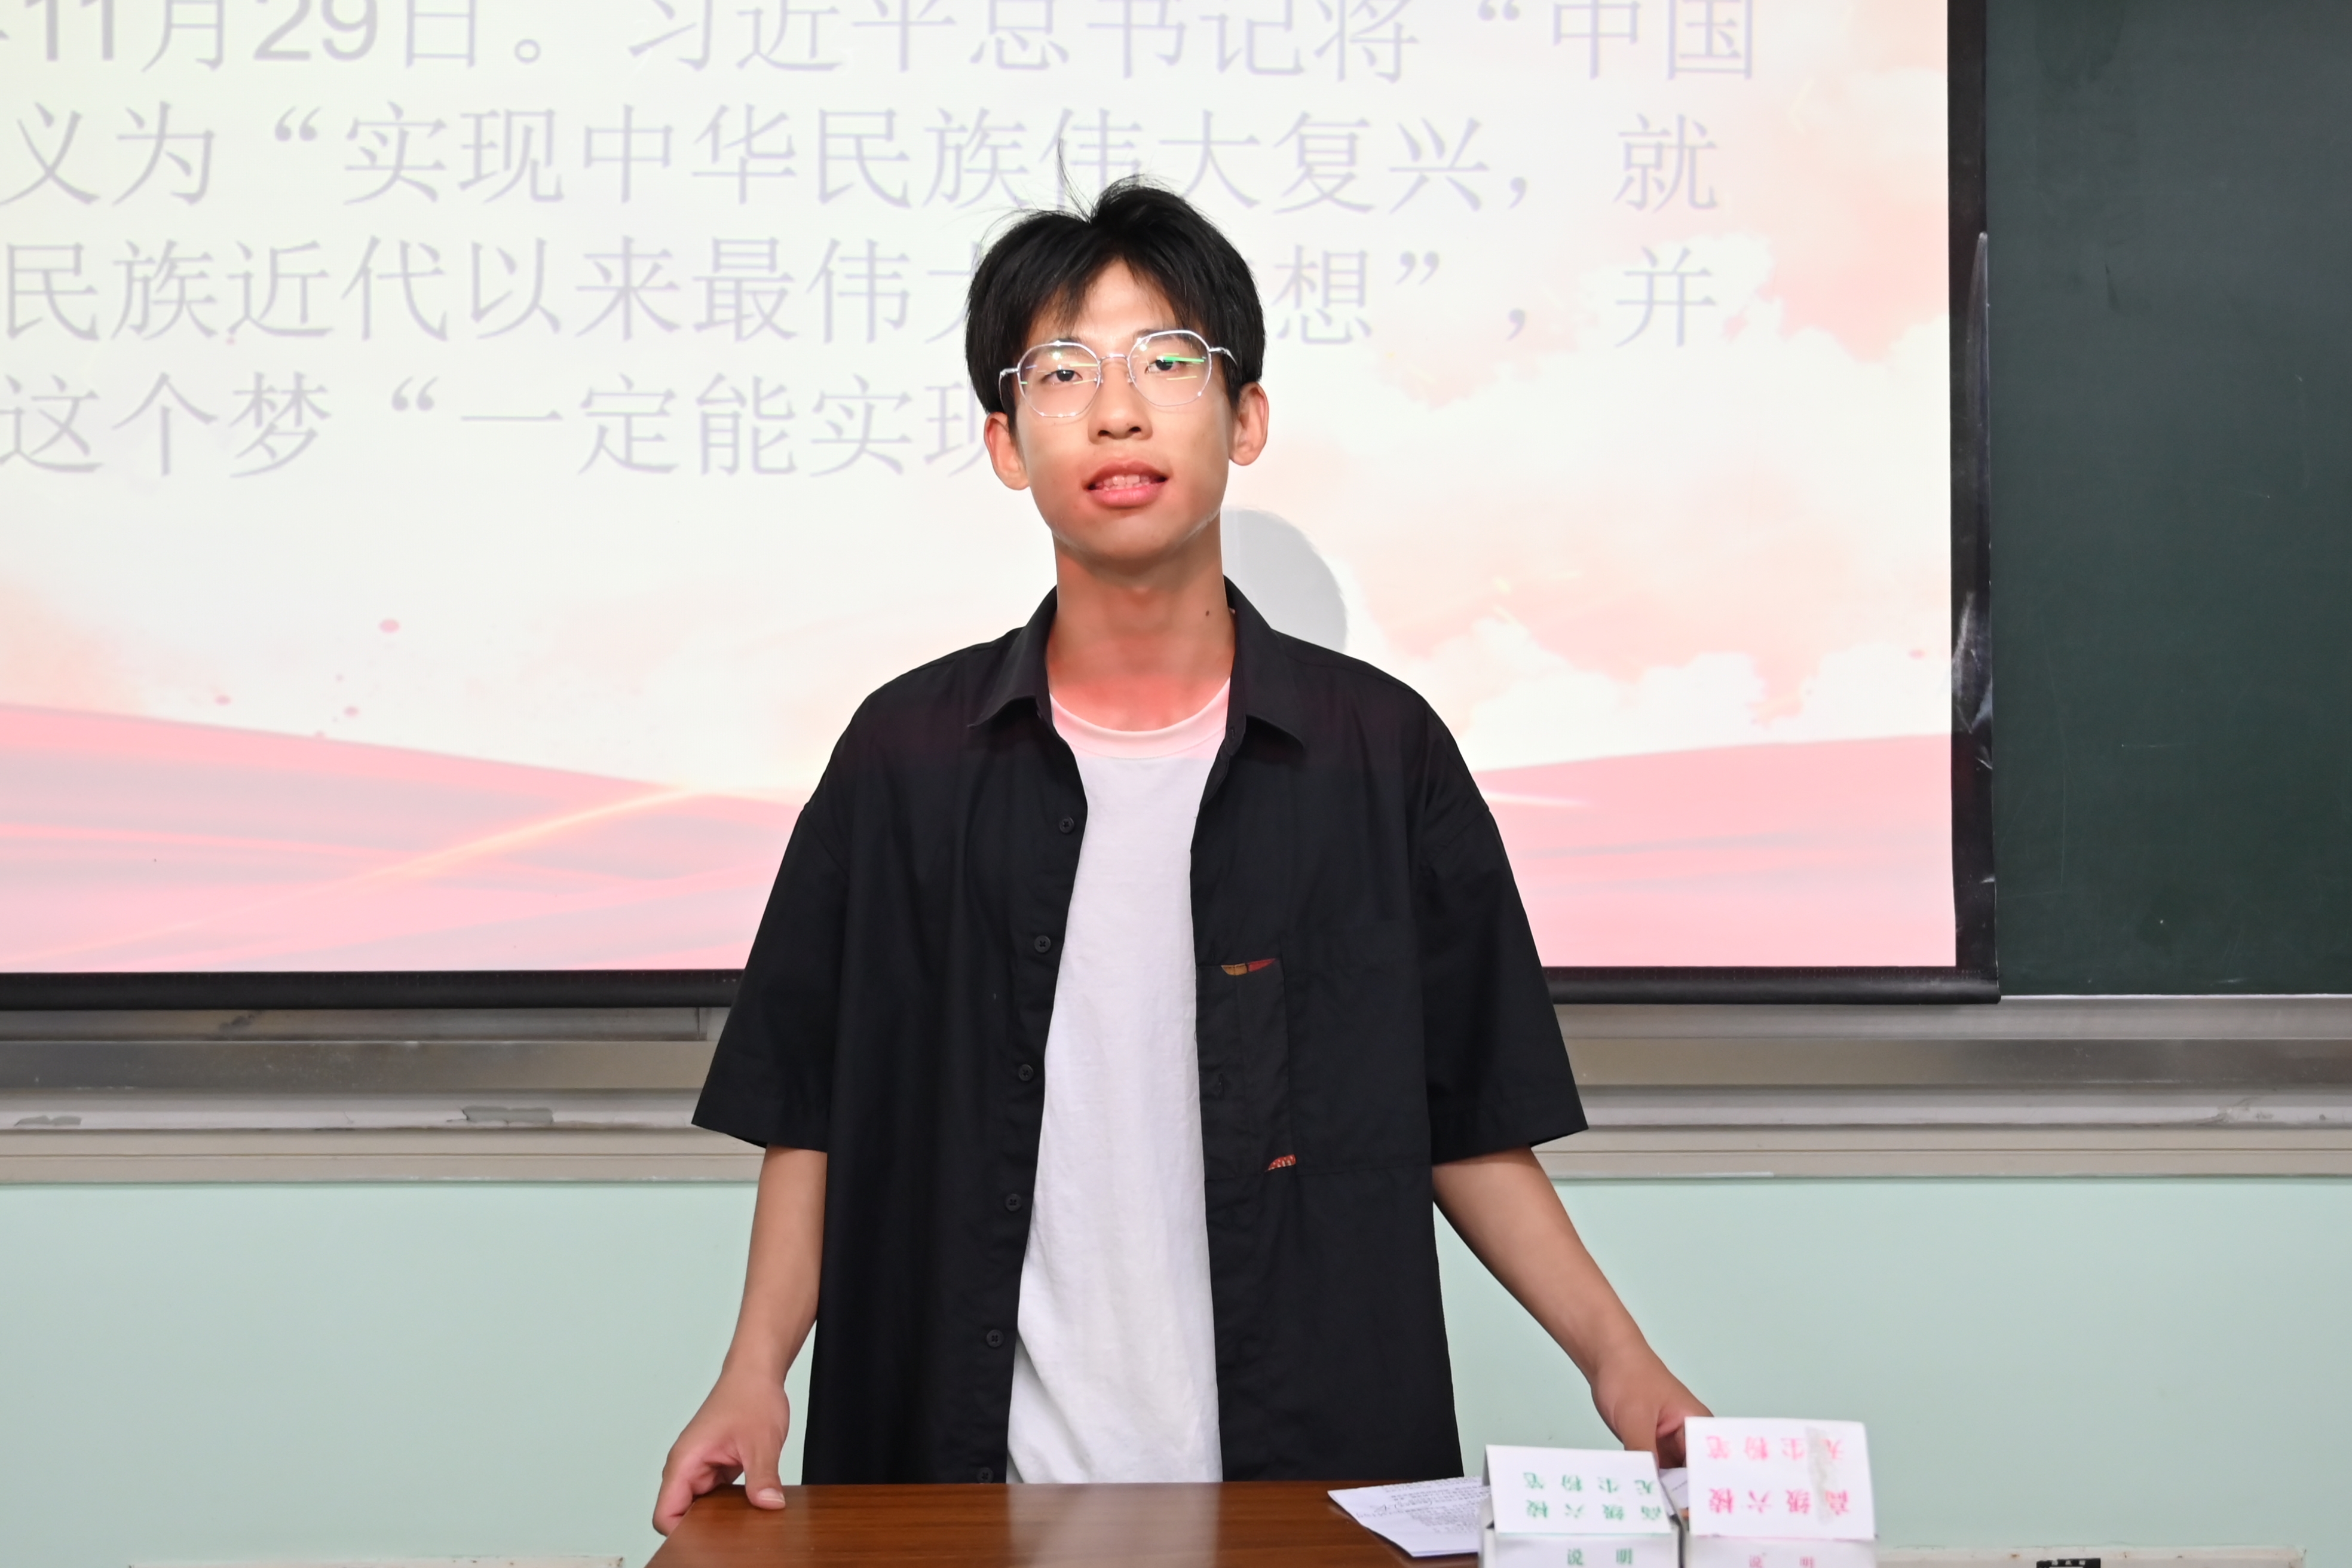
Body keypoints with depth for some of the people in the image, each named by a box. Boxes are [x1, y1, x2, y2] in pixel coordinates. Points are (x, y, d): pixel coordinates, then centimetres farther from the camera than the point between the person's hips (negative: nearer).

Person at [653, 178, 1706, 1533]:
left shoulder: (1380, 749, 1)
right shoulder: (910, 757, 2)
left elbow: (1470, 1121, 5)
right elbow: (817, 1110, 6)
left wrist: (1617, 1355, -6)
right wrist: (756, 1374, -6)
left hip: (1315, 1479, 0)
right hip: (984, 1476, 1)